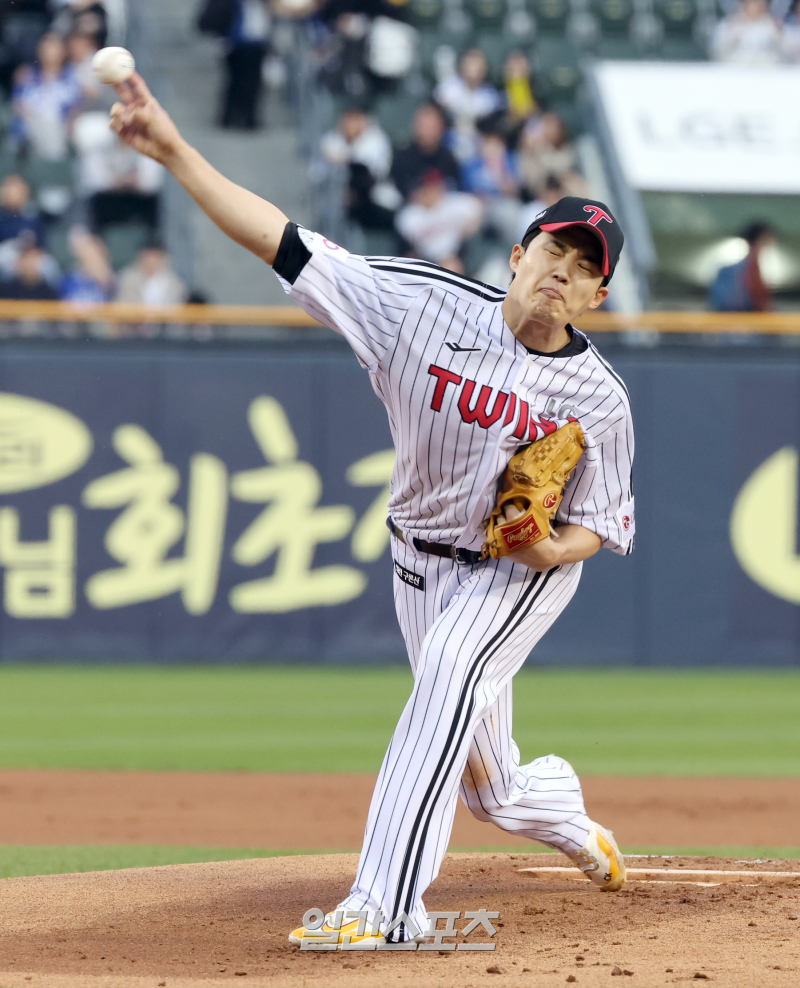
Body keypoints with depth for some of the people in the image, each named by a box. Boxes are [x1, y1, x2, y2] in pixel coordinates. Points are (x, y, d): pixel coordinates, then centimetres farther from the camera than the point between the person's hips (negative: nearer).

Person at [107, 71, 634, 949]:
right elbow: (284, 244, -20)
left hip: (522, 574, -3)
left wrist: (555, 545, -30)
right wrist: (173, 150, -28)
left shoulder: (599, 401, -16)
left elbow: (604, 524, -5)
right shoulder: (428, 305, -16)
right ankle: (573, 824, 51)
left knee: (448, 677, -33)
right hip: (422, 562, 3)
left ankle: (383, 907, -38)